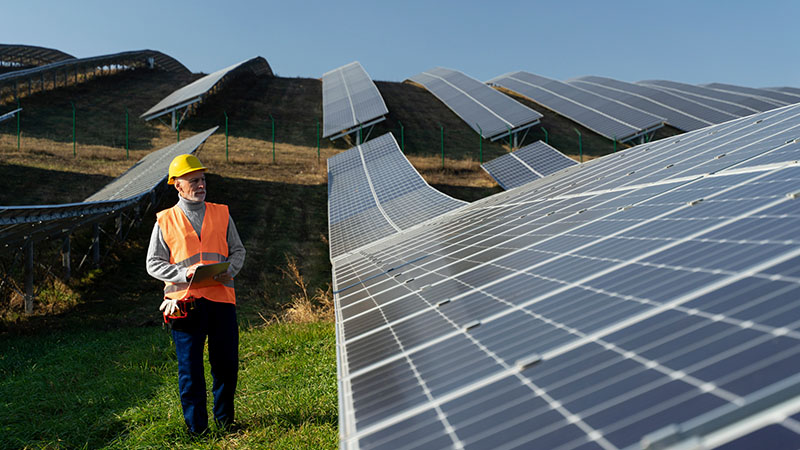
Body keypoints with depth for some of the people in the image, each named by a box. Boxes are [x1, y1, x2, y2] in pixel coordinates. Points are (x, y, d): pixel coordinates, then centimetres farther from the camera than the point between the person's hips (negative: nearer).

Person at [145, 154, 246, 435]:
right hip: (186, 301, -2)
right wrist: (185, 273, -12)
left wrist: (229, 270, -7)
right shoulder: (165, 221, 6)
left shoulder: (221, 214, 12)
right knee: (190, 368, 4)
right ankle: (196, 427, 18)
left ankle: (225, 419, 26)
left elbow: (238, 250, 14)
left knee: (227, 363, 6)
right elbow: (153, 264, 5)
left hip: (221, 298, 2)